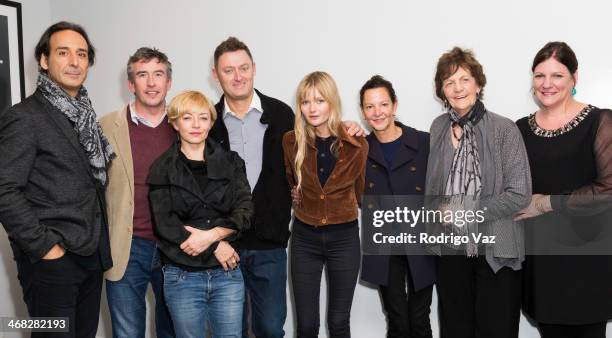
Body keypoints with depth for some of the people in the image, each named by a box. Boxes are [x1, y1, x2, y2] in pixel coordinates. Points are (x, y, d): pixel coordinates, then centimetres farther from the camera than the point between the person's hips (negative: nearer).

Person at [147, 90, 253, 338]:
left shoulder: (230, 162, 6)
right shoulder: (162, 169, 1)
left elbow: (244, 211, -2)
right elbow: (164, 223, -8)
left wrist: (211, 235, -18)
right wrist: (216, 246, -11)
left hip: (227, 272, 2)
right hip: (182, 276, -1)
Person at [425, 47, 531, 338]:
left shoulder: (504, 129, -10)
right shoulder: (439, 128, 4)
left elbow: (520, 194, -13)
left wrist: (466, 211, -14)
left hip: (496, 251, -4)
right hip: (451, 248, 4)